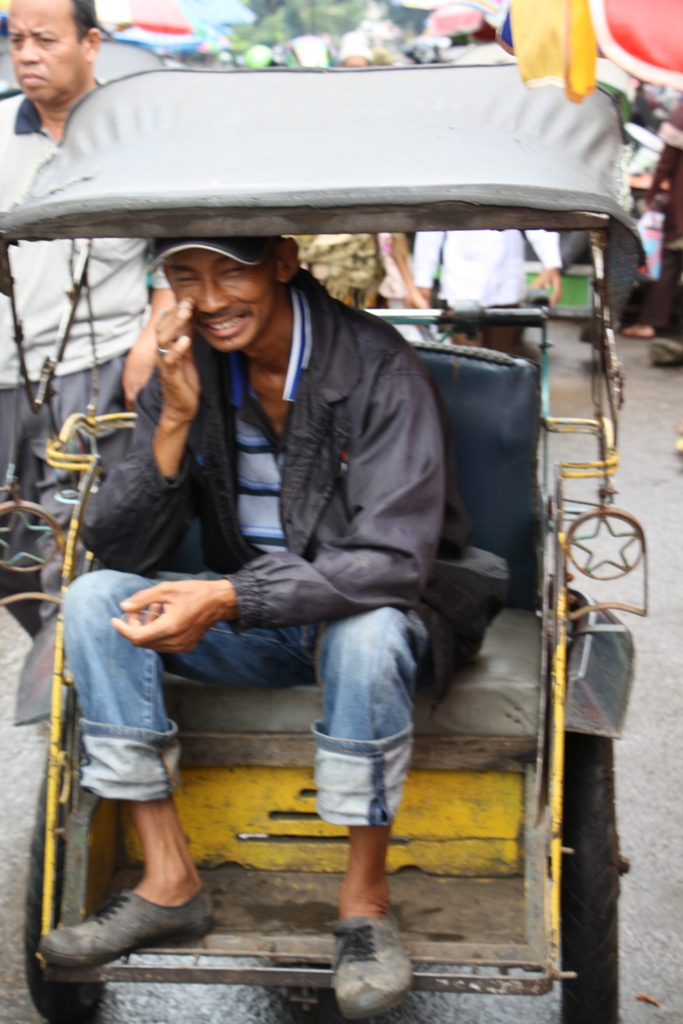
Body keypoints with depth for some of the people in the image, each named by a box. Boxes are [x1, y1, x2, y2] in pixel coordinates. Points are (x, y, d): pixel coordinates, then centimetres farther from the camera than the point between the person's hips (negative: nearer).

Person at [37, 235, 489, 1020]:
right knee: (94, 599, -17)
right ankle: (169, 882, -16)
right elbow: (121, 550, -9)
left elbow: (394, 560, -27)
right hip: (250, 627, 5)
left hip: (366, 613, -4)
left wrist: (227, 599, -35)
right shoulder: (185, 372, -5)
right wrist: (176, 419, -24)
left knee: (365, 633, -38)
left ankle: (364, 899, -18)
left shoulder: (377, 368, -20)